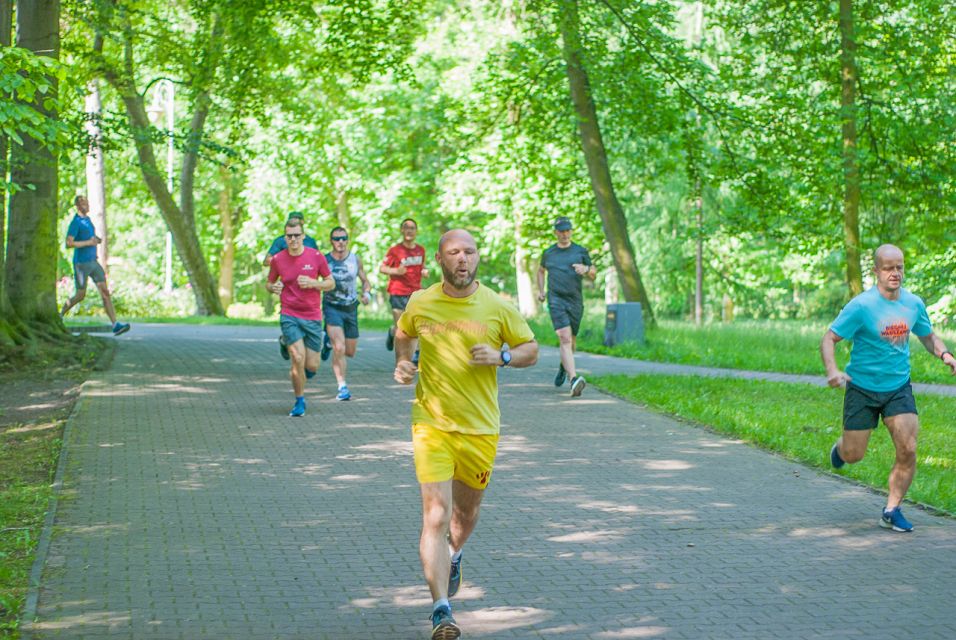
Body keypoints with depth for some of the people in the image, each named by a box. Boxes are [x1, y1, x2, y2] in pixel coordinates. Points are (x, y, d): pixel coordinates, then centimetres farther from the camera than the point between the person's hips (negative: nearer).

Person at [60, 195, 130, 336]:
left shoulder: (88, 219, 14)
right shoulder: (75, 222, -12)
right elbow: (68, 244, -20)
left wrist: (97, 240, 8)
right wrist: (88, 242, -20)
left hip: (93, 261, 7)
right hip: (81, 263, -7)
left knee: (105, 291, -5)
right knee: (80, 295, 3)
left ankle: (115, 324, -12)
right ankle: (61, 315, 28)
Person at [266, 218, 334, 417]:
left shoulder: (316, 256, -2)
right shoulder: (277, 259, 0)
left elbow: (331, 283, 4)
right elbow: (270, 283, 14)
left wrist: (312, 283, -14)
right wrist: (273, 287, -10)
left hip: (313, 316, 1)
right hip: (289, 316, -1)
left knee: (312, 366, 1)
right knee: (298, 358, -16)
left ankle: (295, 372, 39)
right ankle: (300, 402, 1)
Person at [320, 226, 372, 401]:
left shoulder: (355, 259, 0)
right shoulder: (324, 261, -8)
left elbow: (365, 280, 11)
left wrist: (366, 293, -11)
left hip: (351, 308, 4)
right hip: (332, 307, -4)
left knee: (350, 352, 12)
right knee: (339, 349, -20)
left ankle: (330, 341, 45)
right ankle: (342, 387, -15)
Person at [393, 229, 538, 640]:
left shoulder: (497, 307, -3)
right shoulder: (420, 305, -1)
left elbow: (531, 350, 6)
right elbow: (403, 334, 21)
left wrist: (501, 356, -13)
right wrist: (402, 362, 2)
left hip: (480, 428, 2)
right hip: (432, 425, -1)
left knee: (467, 510, 20)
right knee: (435, 514, -13)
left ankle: (453, 556, 55)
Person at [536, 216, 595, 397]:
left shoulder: (581, 252, 8)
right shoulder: (548, 253, 10)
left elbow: (593, 275, 13)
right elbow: (541, 270, 30)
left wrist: (586, 269, -10)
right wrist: (540, 290, 17)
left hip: (575, 301, 2)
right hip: (556, 300, -2)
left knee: (571, 340, 13)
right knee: (564, 338, -18)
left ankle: (563, 367, 46)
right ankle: (574, 379, -31)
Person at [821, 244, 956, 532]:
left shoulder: (914, 304, -1)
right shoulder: (861, 306, -16)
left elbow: (928, 336, 16)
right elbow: (829, 338, -14)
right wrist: (832, 370, -32)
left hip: (898, 388, 3)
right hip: (862, 388, -3)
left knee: (908, 451, -11)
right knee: (853, 455, 4)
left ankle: (892, 510, 4)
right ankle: (841, 447, 43)